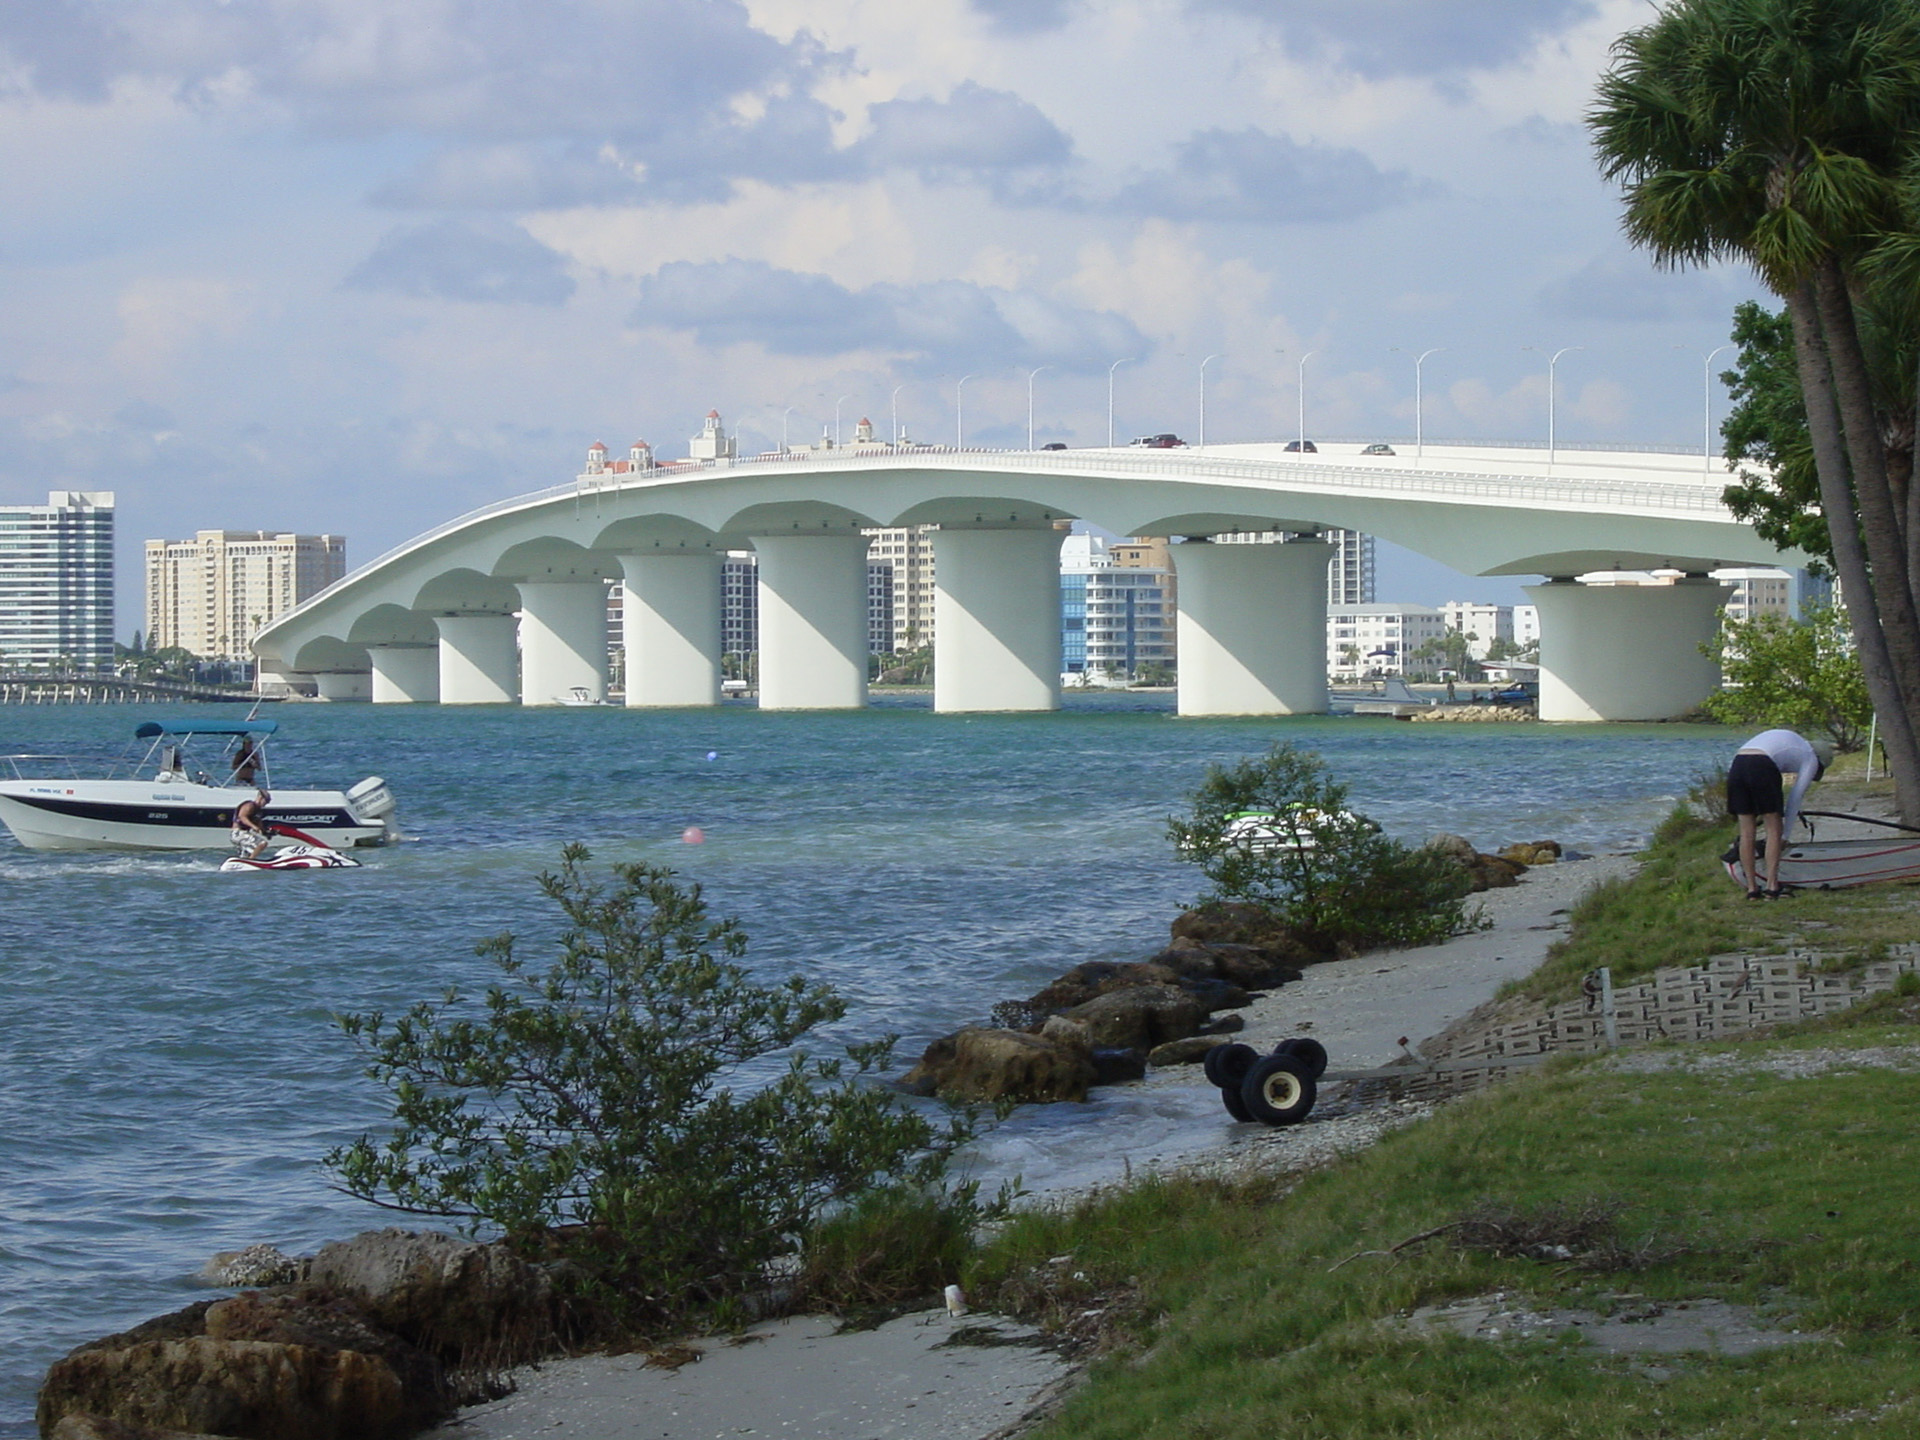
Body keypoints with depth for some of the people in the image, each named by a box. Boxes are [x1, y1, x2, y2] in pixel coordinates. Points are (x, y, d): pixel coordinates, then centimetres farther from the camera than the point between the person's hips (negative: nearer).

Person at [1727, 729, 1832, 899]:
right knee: (1774, 829, 6)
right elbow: (1795, 797, 13)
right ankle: (1772, 887, 2)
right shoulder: (1810, 759, 18)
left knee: (1747, 832, 10)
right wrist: (1785, 835, 18)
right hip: (1761, 767, -6)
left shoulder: (1788, 740, 37)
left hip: (1737, 765, 6)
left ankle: (1752, 888, 11)